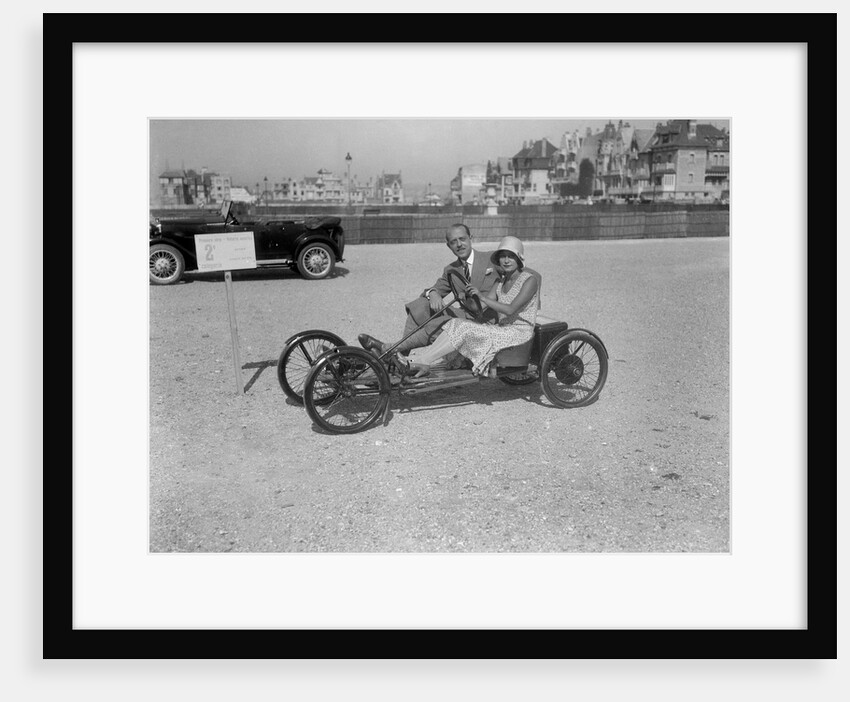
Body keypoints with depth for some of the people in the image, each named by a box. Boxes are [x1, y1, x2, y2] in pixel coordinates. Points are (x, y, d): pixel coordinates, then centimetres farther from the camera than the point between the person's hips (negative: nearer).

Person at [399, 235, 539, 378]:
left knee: (465, 329, -24)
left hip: (520, 333, -7)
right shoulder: (501, 282, 15)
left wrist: (482, 296, -28)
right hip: (502, 330, 7)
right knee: (456, 323, -14)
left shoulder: (529, 280, -8)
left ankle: (422, 363, -24)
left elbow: (510, 310, -23)